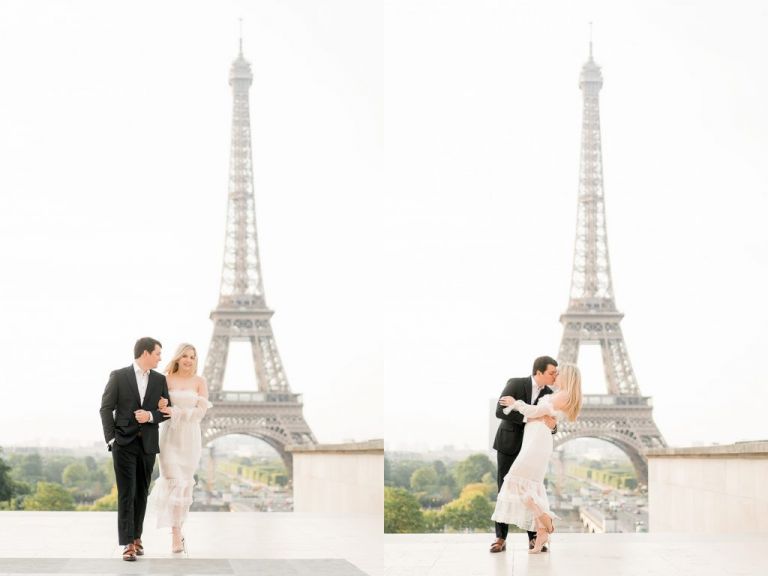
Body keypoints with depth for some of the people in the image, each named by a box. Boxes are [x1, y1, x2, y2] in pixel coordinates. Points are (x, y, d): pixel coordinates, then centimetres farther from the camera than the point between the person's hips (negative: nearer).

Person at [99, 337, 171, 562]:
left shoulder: (160, 380, 8)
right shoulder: (119, 376, -2)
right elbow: (106, 408, -3)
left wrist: (150, 415, -12)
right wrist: (111, 439, -10)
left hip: (148, 444, 4)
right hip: (124, 442, -4)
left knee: (142, 493, 9)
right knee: (126, 493, -9)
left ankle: (136, 537, 21)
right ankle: (127, 544, -11)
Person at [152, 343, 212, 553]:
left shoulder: (199, 382, 3)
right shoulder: (166, 380, 1)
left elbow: (201, 411, -5)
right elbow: (160, 407, 1)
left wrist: (175, 411, -16)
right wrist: (161, 407, -23)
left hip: (190, 437, 2)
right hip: (170, 436, -2)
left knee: (186, 483, 9)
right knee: (173, 482, -10)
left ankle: (178, 528, 25)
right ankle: (176, 536, -11)